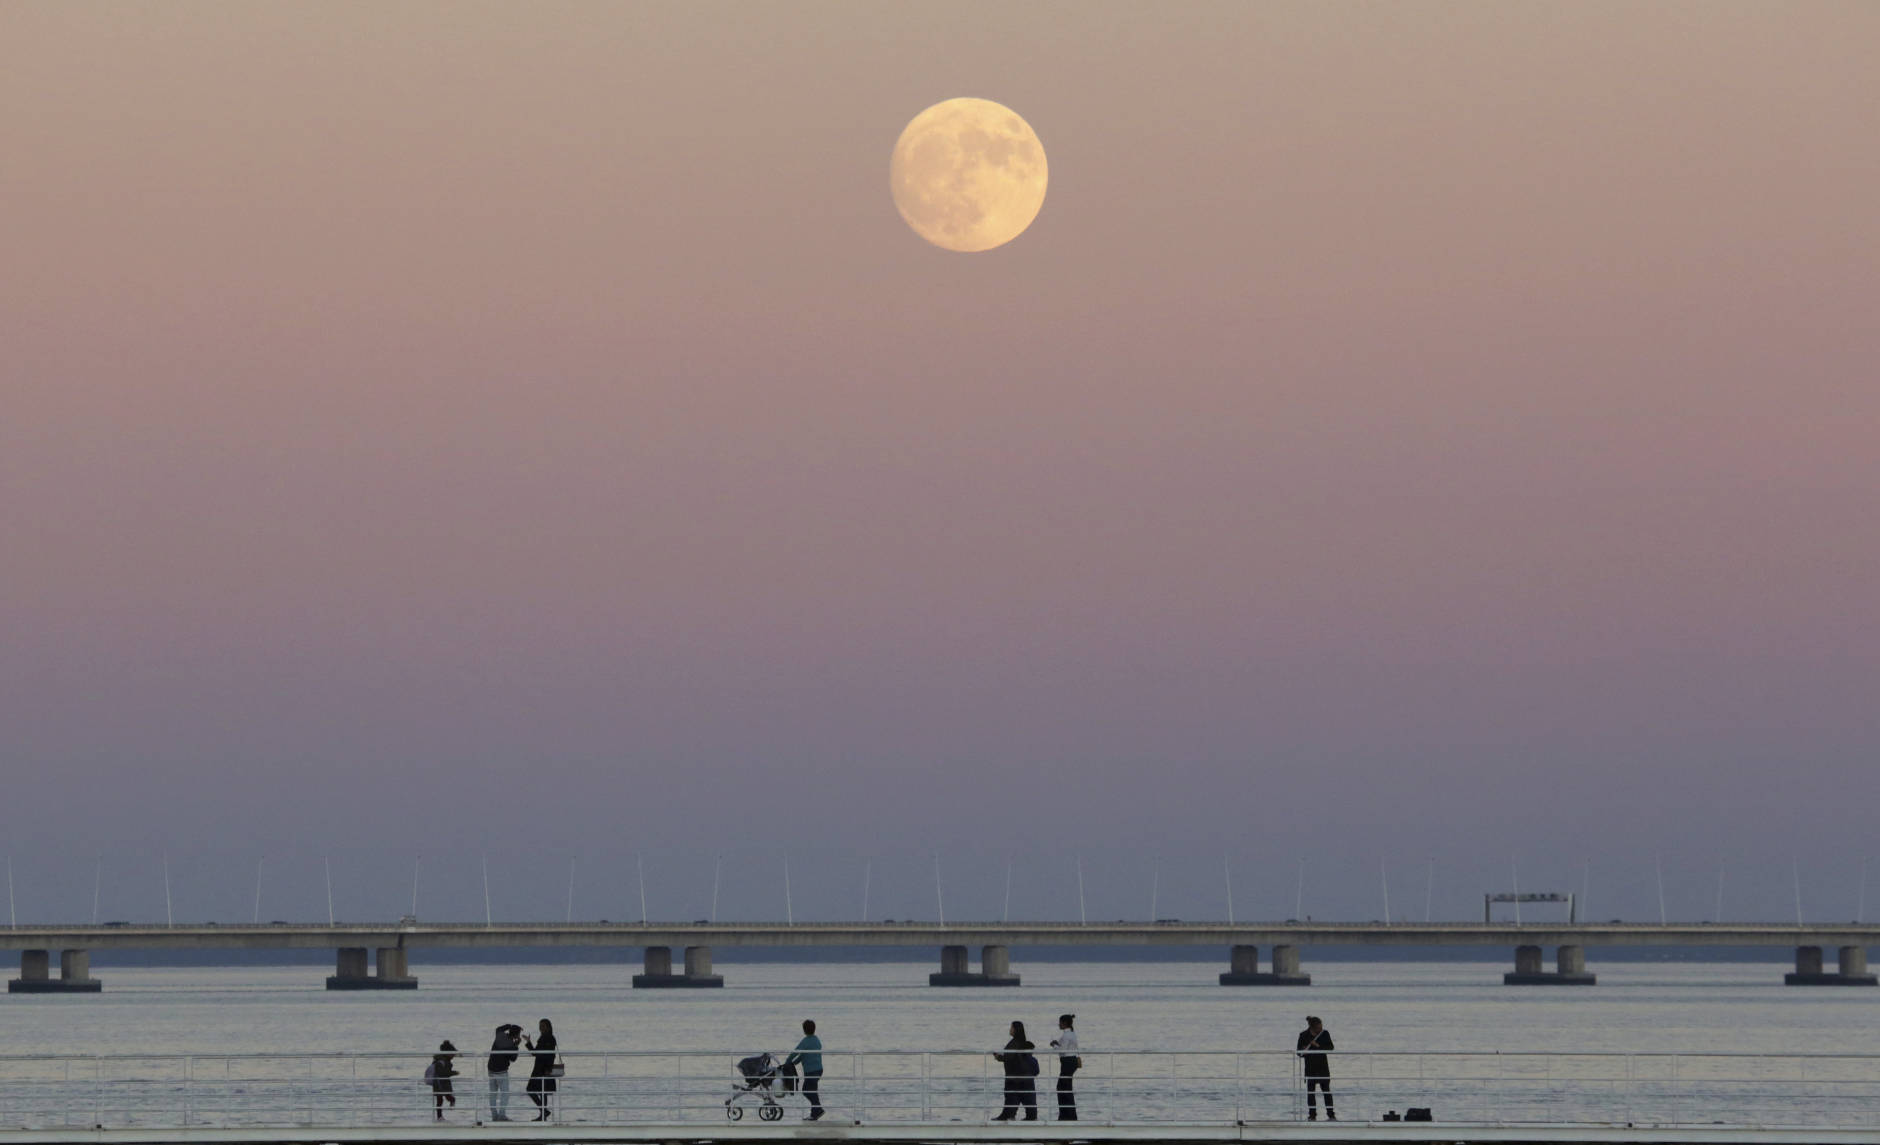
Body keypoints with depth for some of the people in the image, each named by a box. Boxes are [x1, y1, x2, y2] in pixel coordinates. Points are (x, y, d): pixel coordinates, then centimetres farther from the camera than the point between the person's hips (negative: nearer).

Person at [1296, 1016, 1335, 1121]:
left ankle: (1331, 1114, 3)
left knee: (1326, 1090, -1)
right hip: (1310, 1067, 0)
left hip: (1323, 1066, 0)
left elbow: (1331, 1047, -7)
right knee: (1310, 1091, 0)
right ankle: (1312, 1115, 6)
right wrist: (1304, 1052, -23)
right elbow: (1299, 1053, 0)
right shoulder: (1304, 1035, -4)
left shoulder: (1325, 1033, -3)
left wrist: (1318, 1046, -20)